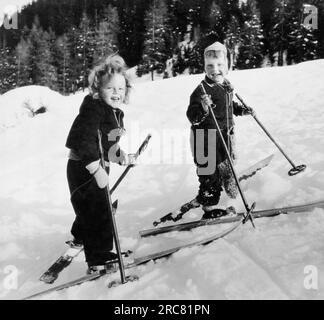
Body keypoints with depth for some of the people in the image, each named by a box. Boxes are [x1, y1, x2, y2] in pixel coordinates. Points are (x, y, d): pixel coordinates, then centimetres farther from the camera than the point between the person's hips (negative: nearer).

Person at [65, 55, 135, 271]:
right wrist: (97, 169, -33)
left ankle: (81, 237, 53)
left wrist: (122, 157, 1)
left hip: (98, 167, 10)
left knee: (90, 207, 27)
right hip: (83, 168, -10)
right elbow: (84, 141, -30)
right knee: (98, 212, -6)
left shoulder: (116, 113, 10)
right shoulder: (93, 109, -20)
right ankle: (99, 258, 6)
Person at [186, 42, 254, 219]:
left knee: (226, 166, 22)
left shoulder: (226, 85, 8)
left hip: (225, 135, 9)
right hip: (207, 139, -9)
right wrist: (203, 109, -41)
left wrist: (242, 110, 15)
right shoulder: (202, 90, -19)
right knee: (210, 173, -2)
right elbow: (192, 117, -23)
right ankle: (210, 206, 12)